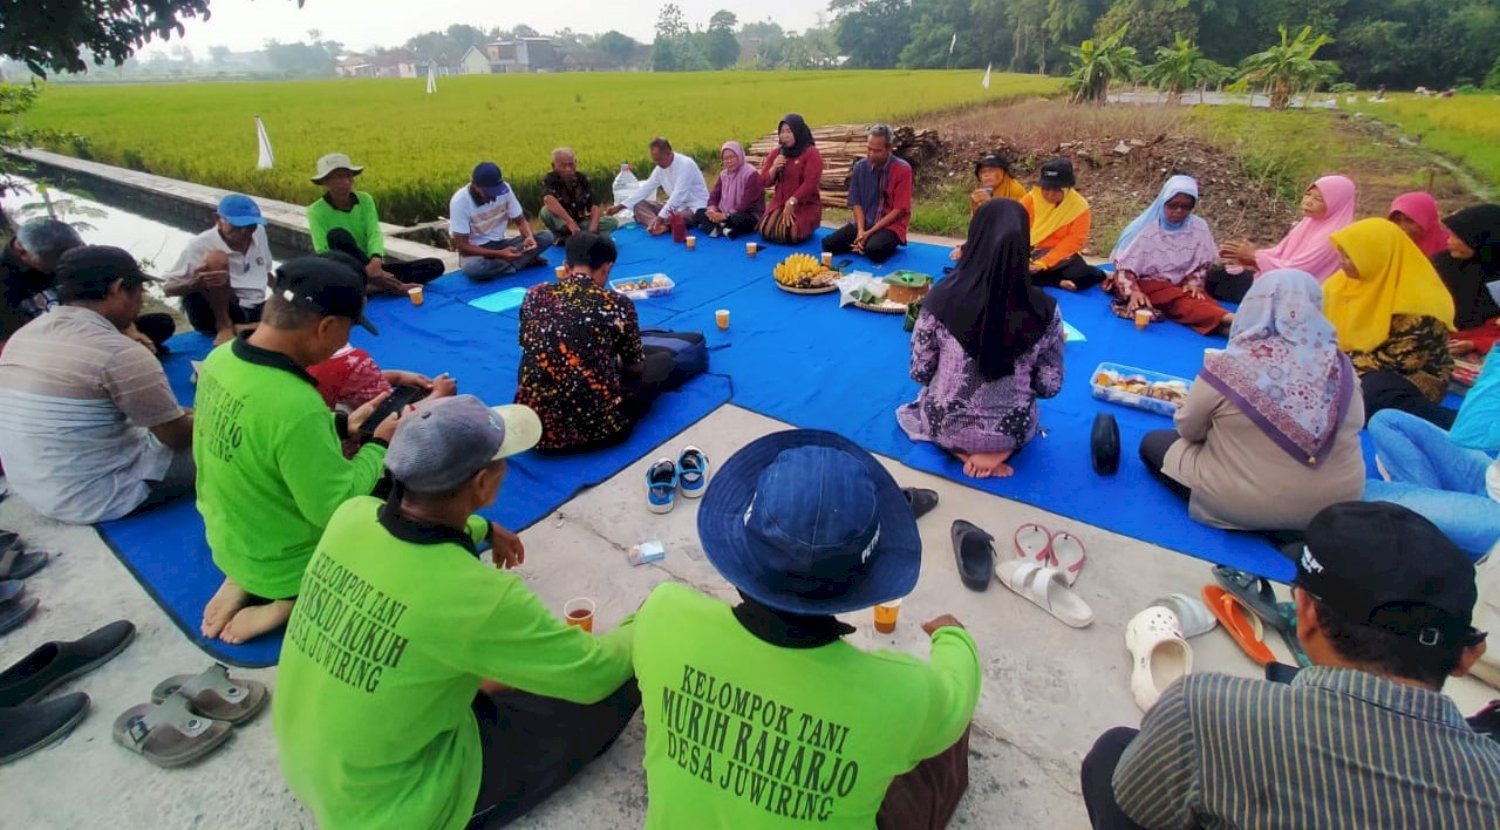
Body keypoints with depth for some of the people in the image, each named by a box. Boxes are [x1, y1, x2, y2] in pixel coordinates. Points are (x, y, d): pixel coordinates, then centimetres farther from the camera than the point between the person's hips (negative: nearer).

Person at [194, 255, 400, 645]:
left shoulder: (221, 358, -10)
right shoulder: (296, 406, -35)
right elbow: (335, 511, -26)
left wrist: (342, 424, 2)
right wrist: (380, 443, -14)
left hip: (228, 540, 8)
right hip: (282, 564, -7)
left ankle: (246, 579, 15)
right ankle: (293, 600, 4)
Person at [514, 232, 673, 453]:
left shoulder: (534, 295, 3)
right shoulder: (616, 303, -6)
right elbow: (635, 364, 8)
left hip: (533, 425, 5)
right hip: (593, 428, -4)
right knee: (663, 360, 17)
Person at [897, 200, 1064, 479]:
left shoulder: (942, 298, -20)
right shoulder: (1045, 310, -16)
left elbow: (920, 373, -9)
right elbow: (1049, 387, -5)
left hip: (946, 425, 0)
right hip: (1013, 430, 1)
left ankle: (964, 451, 9)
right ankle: (997, 453, 6)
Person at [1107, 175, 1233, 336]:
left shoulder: (1199, 228, 3)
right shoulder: (1146, 229, -9)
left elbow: (1202, 264, 11)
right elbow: (1124, 266, -11)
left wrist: (1193, 282, -9)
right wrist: (1133, 291, -26)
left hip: (1180, 285, 5)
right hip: (1148, 283, -5)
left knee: (1200, 299, -29)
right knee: (1178, 300, -34)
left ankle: (1226, 321, -56)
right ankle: (1223, 319, -59)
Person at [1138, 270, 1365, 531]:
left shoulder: (1227, 365, -19)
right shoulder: (1341, 366, -7)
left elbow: (1188, 430, -7)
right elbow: (1354, 424, 10)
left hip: (1241, 505, -6)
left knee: (1152, 443, 13)